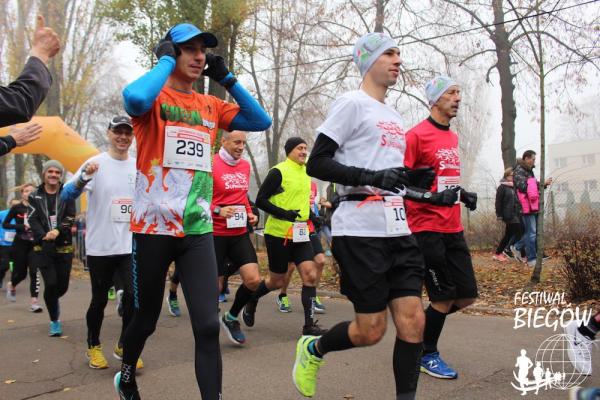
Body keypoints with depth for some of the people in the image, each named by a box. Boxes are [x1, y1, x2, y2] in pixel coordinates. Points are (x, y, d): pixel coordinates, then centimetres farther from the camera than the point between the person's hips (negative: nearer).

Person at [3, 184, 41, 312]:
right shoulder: (16, 208, -4)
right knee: (20, 272, 9)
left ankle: (34, 302, -5)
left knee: (34, 272, -9)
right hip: (20, 244, -1)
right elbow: (5, 224, -4)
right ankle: (11, 285, 45)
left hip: (34, 244, 1)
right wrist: (22, 226, -17)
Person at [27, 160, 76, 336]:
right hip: (43, 247, -1)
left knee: (63, 285, 4)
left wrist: (58, 230, -22)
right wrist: (44, 236, -20)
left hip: (64, 247, 1)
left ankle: (52, 301, 41)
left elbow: (70, 217, -3)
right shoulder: (35, 196, 7)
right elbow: (32, 219, -3)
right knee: (51, 283, -11)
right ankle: (54, 321, 7)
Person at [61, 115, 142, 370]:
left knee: (134, 294, -8)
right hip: (100, 246, -2)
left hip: (131, 246, 3)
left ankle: (124, 346, 13)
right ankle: (93, 347, 31)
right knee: (99, 299, 9)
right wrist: (84, 177, -32)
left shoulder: (139, 167, 6)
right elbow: (66, 196, -16)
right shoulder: (96, 163, -6)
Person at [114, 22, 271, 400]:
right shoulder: (154, 98, -3)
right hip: (154, 226, -3)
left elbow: (261, 121, 7)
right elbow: (133, 98, -27)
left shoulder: (210, 106, 12)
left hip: (198, 229, 3)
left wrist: (226, 78, 4)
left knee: (208, 326, -5)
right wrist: (166, 60, -12)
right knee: (147, 318, 15)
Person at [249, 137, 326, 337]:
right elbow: (260, 200, -13)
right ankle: (251, 300, 35)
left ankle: (309, 325, -2)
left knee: (311, 275, -7)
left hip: (300, 234, 6)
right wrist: (284, 214, -23)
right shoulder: (278, 172, -11)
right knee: (277, 281, 5)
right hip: (278, 234, -6)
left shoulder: (306, 172, 12)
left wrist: (311, 215, 14)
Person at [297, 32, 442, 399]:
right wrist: (371, 176, -21)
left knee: (413, 321, 1)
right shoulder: (352, 103, -3)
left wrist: (416, 186, 12)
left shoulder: (395, 117, 21)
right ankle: (313, 349, 26)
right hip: (360, 231, -7)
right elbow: (317, 164, -10)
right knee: (371, 331, -2)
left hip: (399, 231, 7)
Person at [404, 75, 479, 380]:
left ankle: (424, 323, 31)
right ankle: (427, 355, 20)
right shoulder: (417, 135, -9)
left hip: (453, 229, 8)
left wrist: (463, 193, 10)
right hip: (427, 228, -8)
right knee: (444, 298, -1)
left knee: (467, 296, 8)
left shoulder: (453, 137, 15)